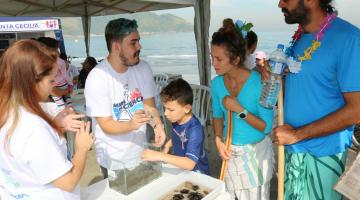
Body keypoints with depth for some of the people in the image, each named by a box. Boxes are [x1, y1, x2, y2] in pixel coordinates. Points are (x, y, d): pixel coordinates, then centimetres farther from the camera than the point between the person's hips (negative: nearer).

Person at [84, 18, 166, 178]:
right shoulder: (97, 78, -22)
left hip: (141, 153, 5)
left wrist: (157, 125, -25)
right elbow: (106, 126, -20)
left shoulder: (143, 68, -7)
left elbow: (149, 105, -4)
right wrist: (131, 125, -39)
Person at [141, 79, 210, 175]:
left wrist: (161, 156, -35)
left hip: (195, 173, -6)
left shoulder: (195, 129, -25)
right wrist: (167, 146, 1)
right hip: (179, 168, 6)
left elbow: (190, 164, -33)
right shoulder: (176, 120, -5)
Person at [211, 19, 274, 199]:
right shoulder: (216, 84, -7)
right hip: (230, 152, 4)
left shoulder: (259, 83, -22)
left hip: (255, 152, -4)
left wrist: (240, 110, -26)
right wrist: (218, 140, -8)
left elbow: (267, 127, -17)